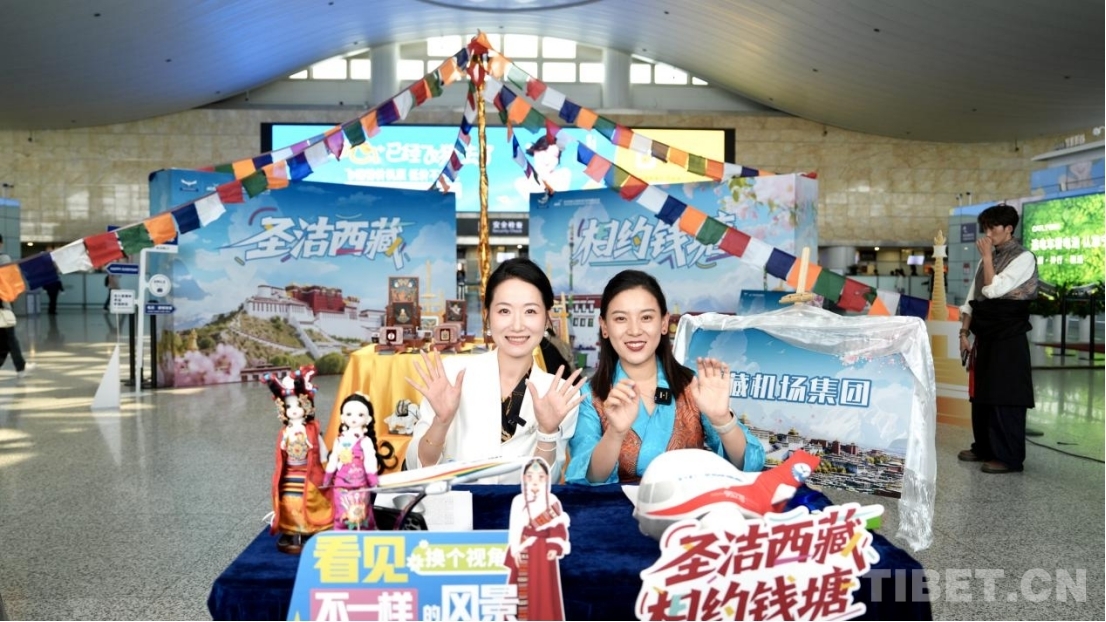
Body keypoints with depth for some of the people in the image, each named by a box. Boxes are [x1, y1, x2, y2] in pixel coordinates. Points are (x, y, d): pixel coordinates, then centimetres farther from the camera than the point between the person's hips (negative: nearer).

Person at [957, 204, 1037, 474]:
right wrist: (964, 332, 8)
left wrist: (987, 256, -13)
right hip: (985, 337, 8)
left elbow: (993, 290, -20)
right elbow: (973, 298, 14)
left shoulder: (1024, 258, -9)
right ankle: (984, 448, 23)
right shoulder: (988, 258, 14)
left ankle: (1009, 457, 2)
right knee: (980, 395, 12)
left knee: (1005, 398, -5)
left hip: (1008, 340, -8)